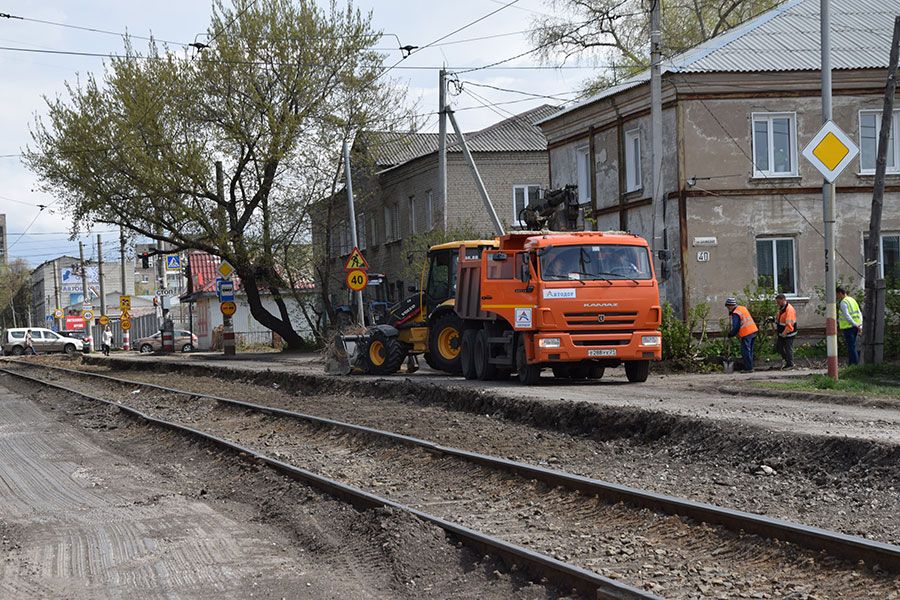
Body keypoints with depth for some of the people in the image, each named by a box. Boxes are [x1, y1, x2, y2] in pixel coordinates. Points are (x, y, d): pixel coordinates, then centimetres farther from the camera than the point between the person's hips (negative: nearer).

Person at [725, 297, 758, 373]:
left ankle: (748, 368, -2)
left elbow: (735, 327, -16)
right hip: (753, 331, 9)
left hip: (746, 334, -9)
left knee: (745, 351, -2)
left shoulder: (735, 314, -14)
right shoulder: (743, 308, 13)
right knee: (749, 351, 16)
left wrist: (730, 335, 0)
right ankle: (750, 366, 20)